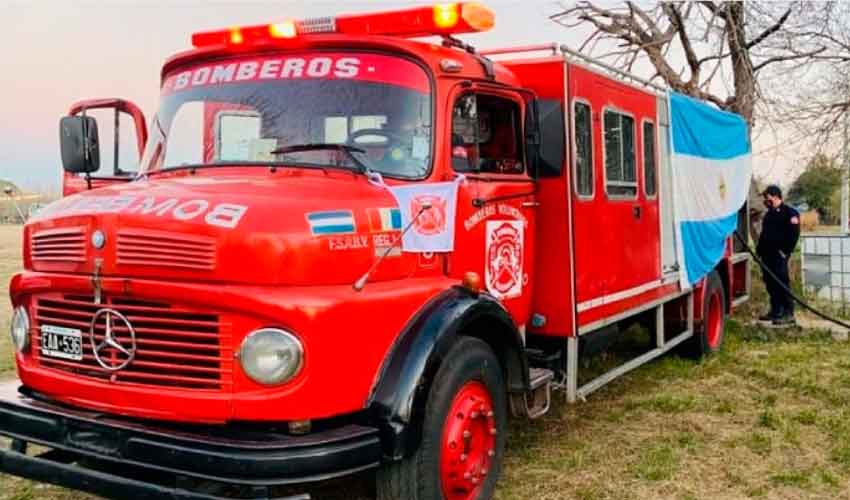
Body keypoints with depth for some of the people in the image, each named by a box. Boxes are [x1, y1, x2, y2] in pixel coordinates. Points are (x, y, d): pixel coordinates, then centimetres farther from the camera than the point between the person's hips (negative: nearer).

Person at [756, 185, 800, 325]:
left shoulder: (789, 213, -8)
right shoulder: (769, 214, 20)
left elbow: (794, 234, -14)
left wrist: (786, 251, -16)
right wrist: (759, 250, 17)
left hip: (779, 255, -9)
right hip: (767, 255, 9)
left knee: (782, 283, -9)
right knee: (770, 284, 11)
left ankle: (788, 314, -6)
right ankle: (775, 311, 19)